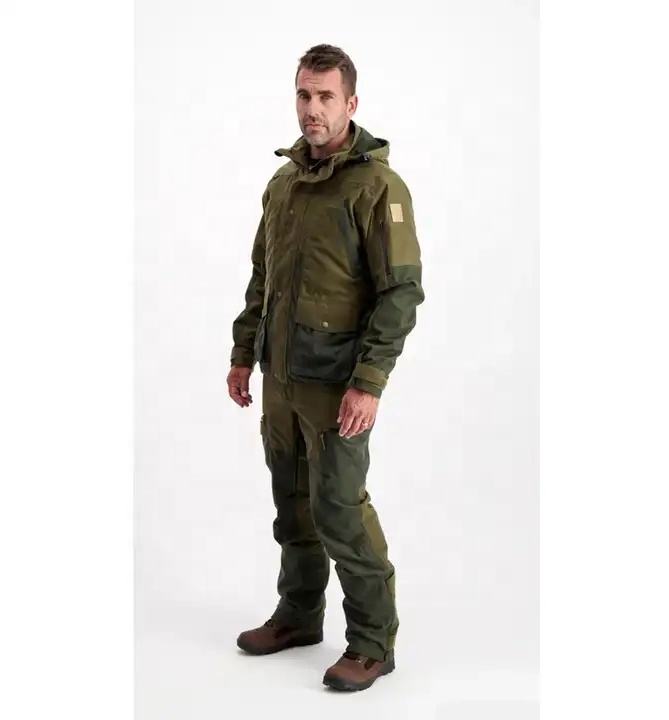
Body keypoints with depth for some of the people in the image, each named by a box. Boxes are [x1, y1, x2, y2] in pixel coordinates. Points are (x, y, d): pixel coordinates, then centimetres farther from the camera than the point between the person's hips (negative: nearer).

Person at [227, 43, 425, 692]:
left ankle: (372, 642, 11)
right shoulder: (283, 182, 9)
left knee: (339, 510, -4)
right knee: (292, 501, 17)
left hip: (334, 382, -7)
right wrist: (243, 354, 16)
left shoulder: (377, 185, -14)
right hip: (280, 376, 7)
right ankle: (298, 614, 34)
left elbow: (401, 292, -17)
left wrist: (369, 384, -22)